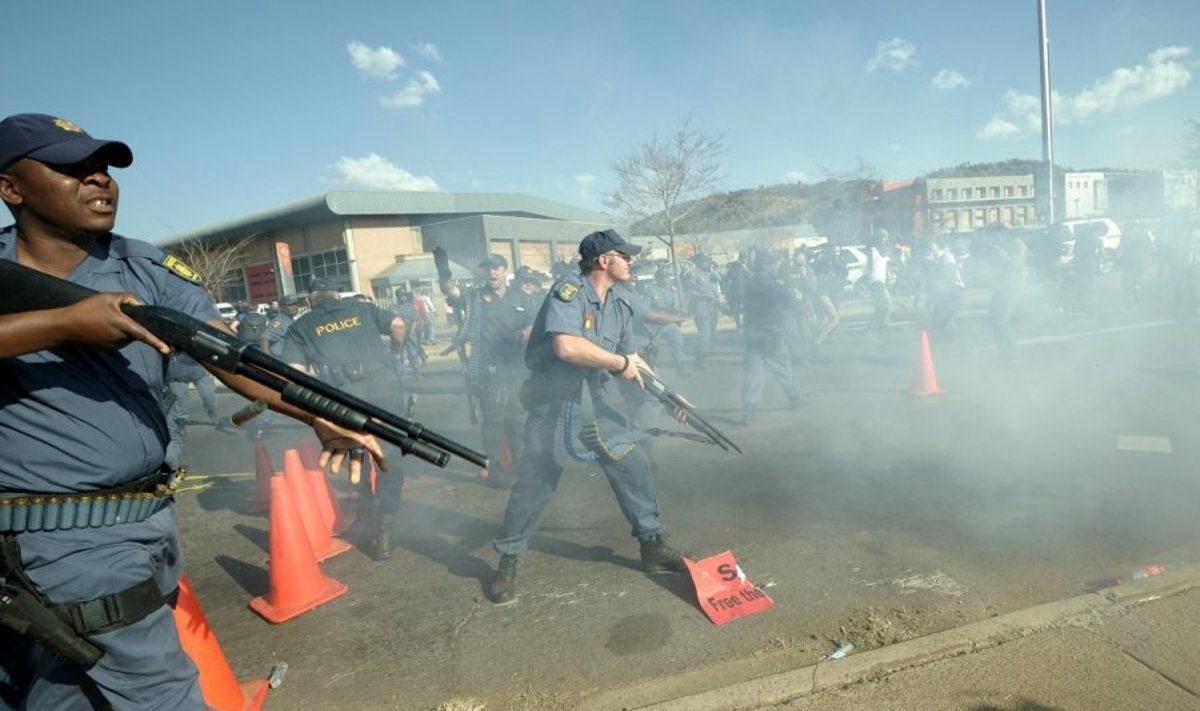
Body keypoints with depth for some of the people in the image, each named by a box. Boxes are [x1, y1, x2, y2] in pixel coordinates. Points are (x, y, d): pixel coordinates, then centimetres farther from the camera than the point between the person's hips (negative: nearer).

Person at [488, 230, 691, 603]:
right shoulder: (569, 291, -16)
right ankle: (508, 561, 15)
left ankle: (653, 545, 20)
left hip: (595, 402, 7)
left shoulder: (619, 308, 8)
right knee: (535, 481, -4)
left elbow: (630, 364, 10)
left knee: (634, 464, 4)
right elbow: (566, 346, -32)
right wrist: (619, 362, -20)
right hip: (553, 402, -7)